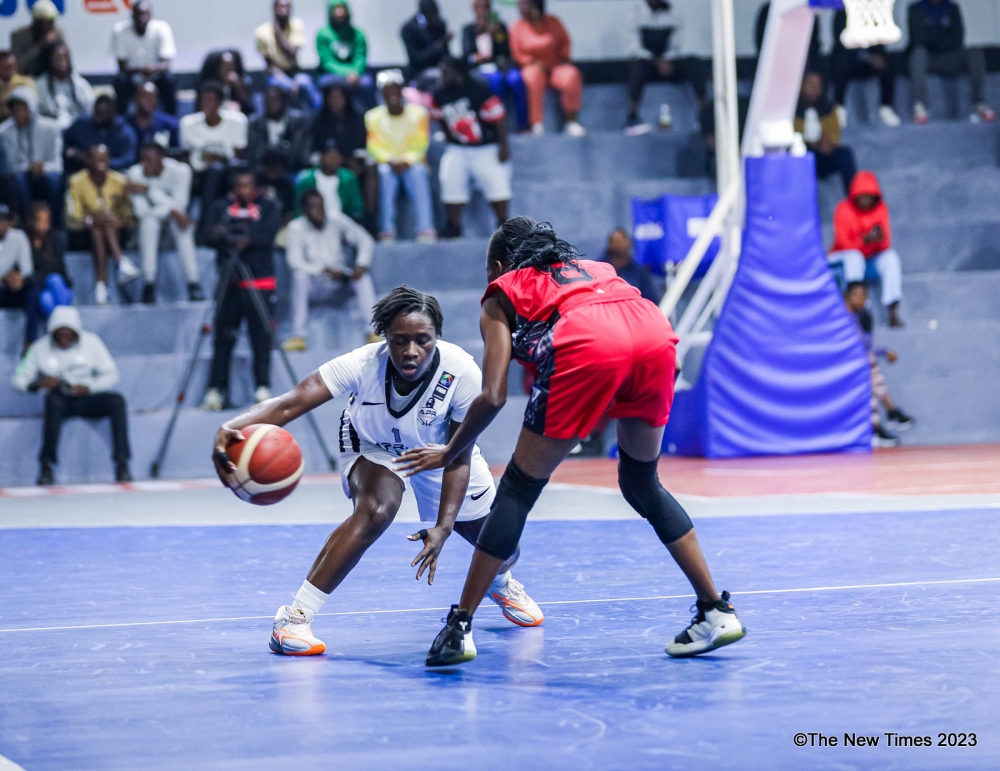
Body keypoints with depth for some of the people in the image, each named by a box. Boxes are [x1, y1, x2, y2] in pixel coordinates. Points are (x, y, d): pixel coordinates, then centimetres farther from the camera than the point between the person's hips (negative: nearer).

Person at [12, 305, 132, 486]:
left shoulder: (91, 342, 1)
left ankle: (121, 464, -27)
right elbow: (19, 378, 0)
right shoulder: (41, 348, 1)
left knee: (117, 401, -28)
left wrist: (88, 387, -18)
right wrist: (38, 384, -22)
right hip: (62, 401, -1)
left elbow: (111, 374, 0)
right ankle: (46, 466, -33)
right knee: (53, 401, -37)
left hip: (88, 398, 1)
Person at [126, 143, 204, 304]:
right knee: (149, 223, -31)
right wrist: (171, 210, -28)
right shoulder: (135, 173, -21)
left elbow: (179, 205, -26)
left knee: (182, 226, -30)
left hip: (173, 216, 0)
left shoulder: (181, 171, -23)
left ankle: (193, 283, -27)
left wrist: (149, 190, -31)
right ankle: (149, 284, -29)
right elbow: (140, 211, -20)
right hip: (151, 217, 0)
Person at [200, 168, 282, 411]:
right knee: (223, 339, -1)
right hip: (229, 282, 1)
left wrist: (230, 235, -18)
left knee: (262, 338, -3)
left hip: (260, 284, -1)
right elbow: (212, 237, -4)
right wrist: (242, 239, -22)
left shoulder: (268, 208, 6)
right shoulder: (221, 207, 11)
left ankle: (263, 388, 4)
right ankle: (216, 390, 1)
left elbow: (266, 236, -11)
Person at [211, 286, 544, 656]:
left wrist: (443, 528, -34)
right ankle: (294, 618, -31)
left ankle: (501, 584, 48)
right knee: (376, 509, -36)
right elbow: (289, 404, -48)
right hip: (372, 447, -2)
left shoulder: (463, 374, -35)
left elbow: (459, 458, -25)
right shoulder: (363, 364, -38)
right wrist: (233, 428, -66)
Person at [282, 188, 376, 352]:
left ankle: (374, 332, -30)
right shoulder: (296, 228, -11)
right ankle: (298, 336, -34)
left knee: (364, 277, -25)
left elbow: (365, 241, -3)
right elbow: (295, 261, -18)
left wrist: (361, 265, -20)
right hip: (314, 287, -2)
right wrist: (324, 270, -28)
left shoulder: (336, 220, -4)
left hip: (339, 282, 2)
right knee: (300, 275, -32)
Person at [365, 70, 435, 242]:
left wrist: (406, 161, -22)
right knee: (384, 172, -35)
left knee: (418, 172, -35)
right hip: (387, 163, 0)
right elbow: (374, 147, -1)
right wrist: (390, 161, -21)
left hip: (412, 163, 0)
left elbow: (420, 144, -2)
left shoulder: (418, 113, 8)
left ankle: (426, 230, -45)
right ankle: (387, 231, -42)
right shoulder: (373, 117, 10)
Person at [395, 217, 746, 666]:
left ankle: (460, 627, 8)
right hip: (656, 332, 5)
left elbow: (493, 397, 15)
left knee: (518, 489, 9)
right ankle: (716, 612, 22)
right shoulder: (594, 268, 40)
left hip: (587, 346, -5)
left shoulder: (503, 292, 27)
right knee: (642, 484, 25)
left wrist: (448, 454, 28)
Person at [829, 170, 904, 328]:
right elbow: (844, 244, -18)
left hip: (872, 256, 3)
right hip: (844, 256, -3)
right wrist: (864, 241, -35)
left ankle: (893, 312, -35)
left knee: (891, 256, -26)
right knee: (854, 258, -36)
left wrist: (880, 238, -35)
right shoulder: (843, 210, -15)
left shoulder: (881, 209, -5)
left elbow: (885, 244, -11)